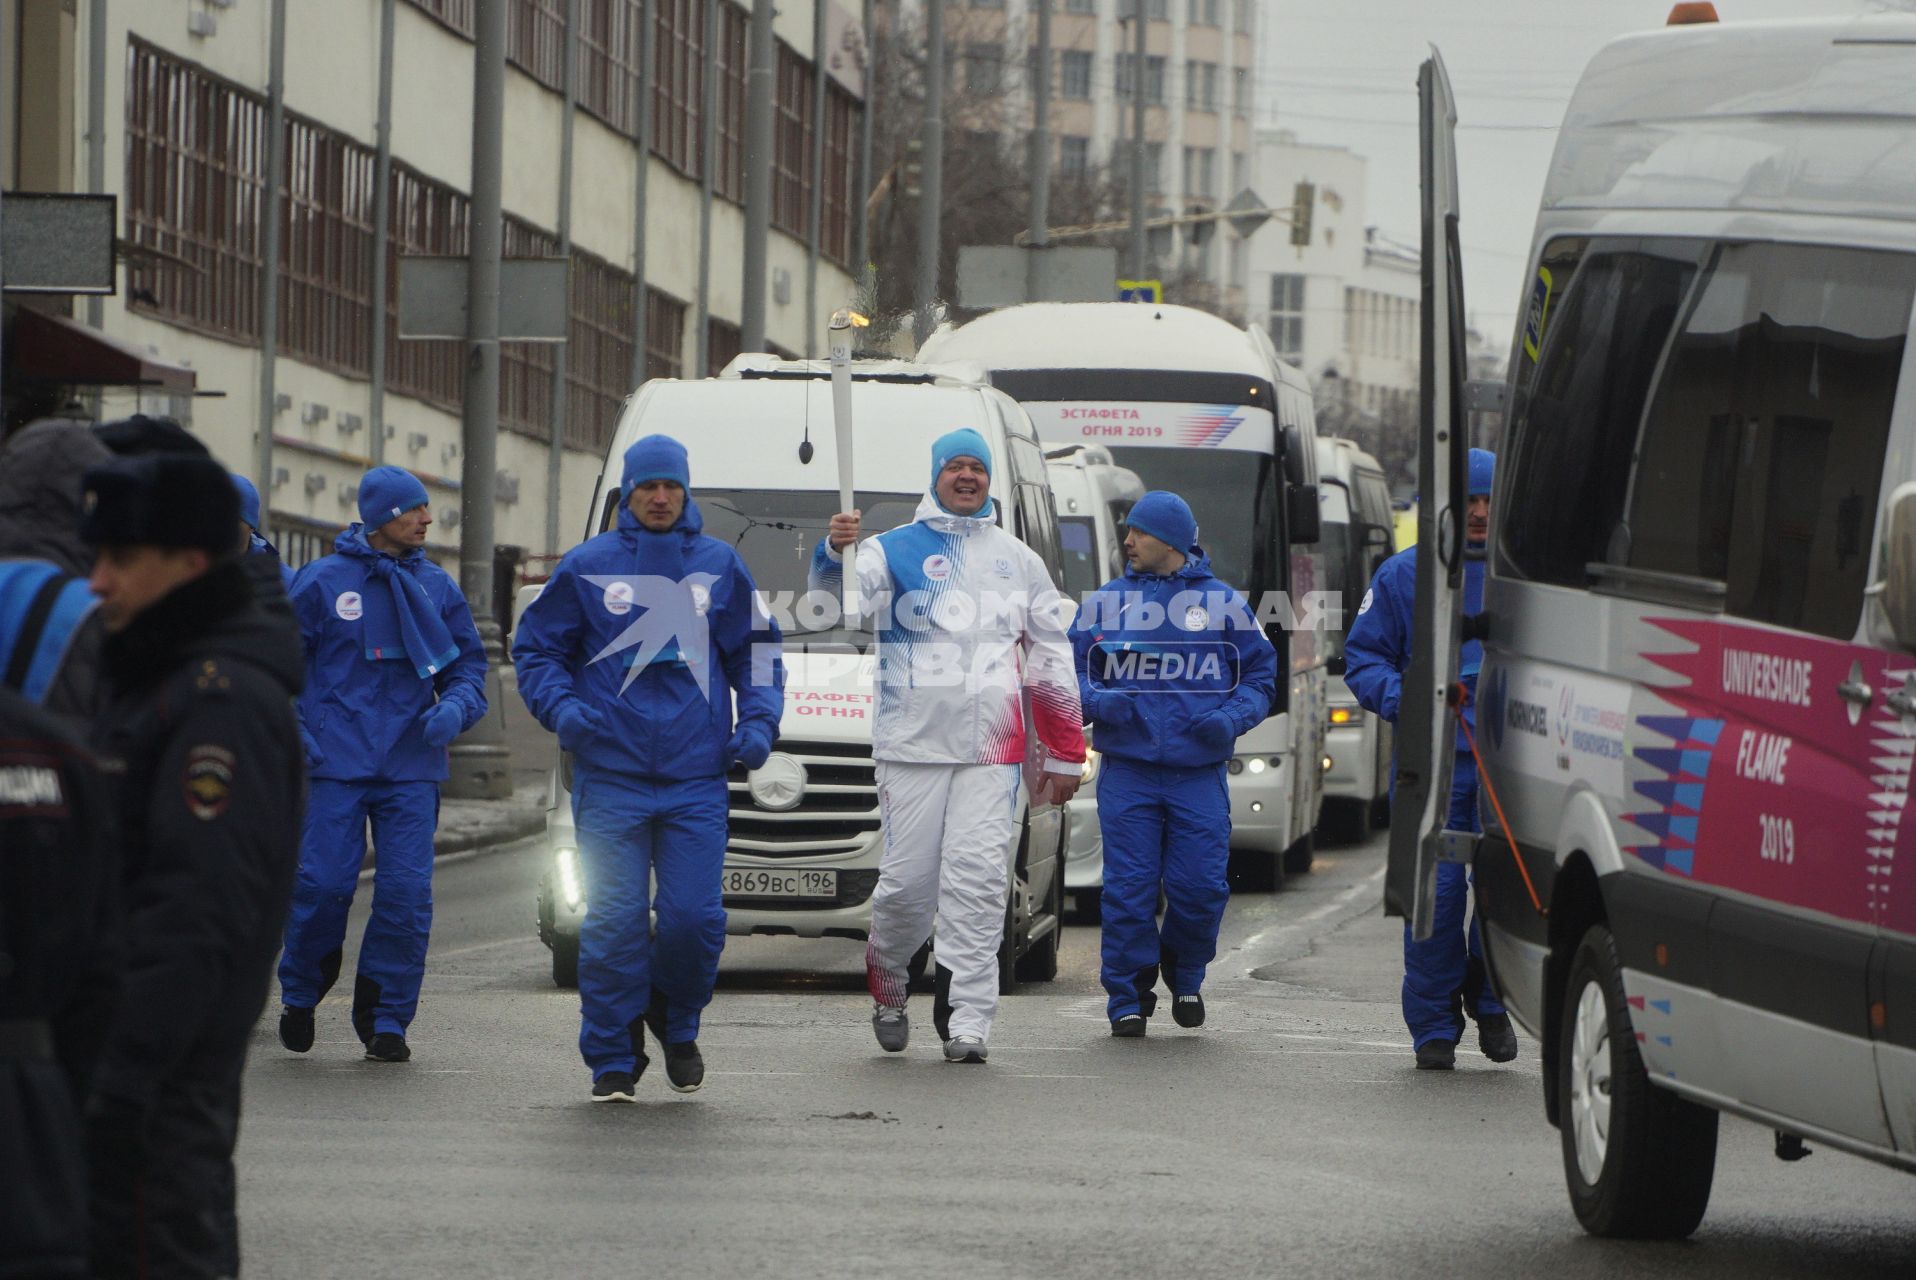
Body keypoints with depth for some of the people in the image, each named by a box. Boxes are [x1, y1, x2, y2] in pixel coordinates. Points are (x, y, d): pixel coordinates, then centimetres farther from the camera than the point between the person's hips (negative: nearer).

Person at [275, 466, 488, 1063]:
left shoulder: (436, 586, 10)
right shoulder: (323, 581, 1)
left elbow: (467, 663, 16)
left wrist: (456, 707, -5)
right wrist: (293, 733, -6)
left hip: (411, 764, 3)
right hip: (335, 764, -3)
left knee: (406, 891, -5)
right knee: (323, 885, -7)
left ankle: (386, 1018, 6)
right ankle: (300, 997, 16)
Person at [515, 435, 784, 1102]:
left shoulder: (720, 567, 10)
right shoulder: (588, 567, 5)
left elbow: (755, 652, 17)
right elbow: (537, 647, 9)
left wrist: (759, 722, 2)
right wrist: (561, 709, -8)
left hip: (697, 778, 1)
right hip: (611, 776, -1)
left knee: (694, 915, -4)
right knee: (614, 921, -4)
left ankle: (678, 1022, 23)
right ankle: (612, 1059, 4)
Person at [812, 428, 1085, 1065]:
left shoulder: (1018, 562, 14)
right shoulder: (892, 551, 4)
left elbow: (1050, 661, 18)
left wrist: (1064, 756, 14)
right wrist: (835, 553, -38)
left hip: (992, 750, 2)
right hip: (911, 747, -2)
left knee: (979, 880, -6)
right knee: (908, 879, -1)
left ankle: (967, 1022, -6)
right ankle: (887, 982, 27)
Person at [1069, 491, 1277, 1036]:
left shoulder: (1222, 603, 8)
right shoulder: (1105, 603, 10)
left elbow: (1260, 675, 12)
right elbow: (1070, 674, 11)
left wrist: (1231, 718, -7)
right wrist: (1097, 701, -10)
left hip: (1200, 775, 0)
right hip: (1128, 773, 1)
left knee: (1201, 887, -4)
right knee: (1128, 888, -5)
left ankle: (1185, 975, 23)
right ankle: (1129, 998, 6)